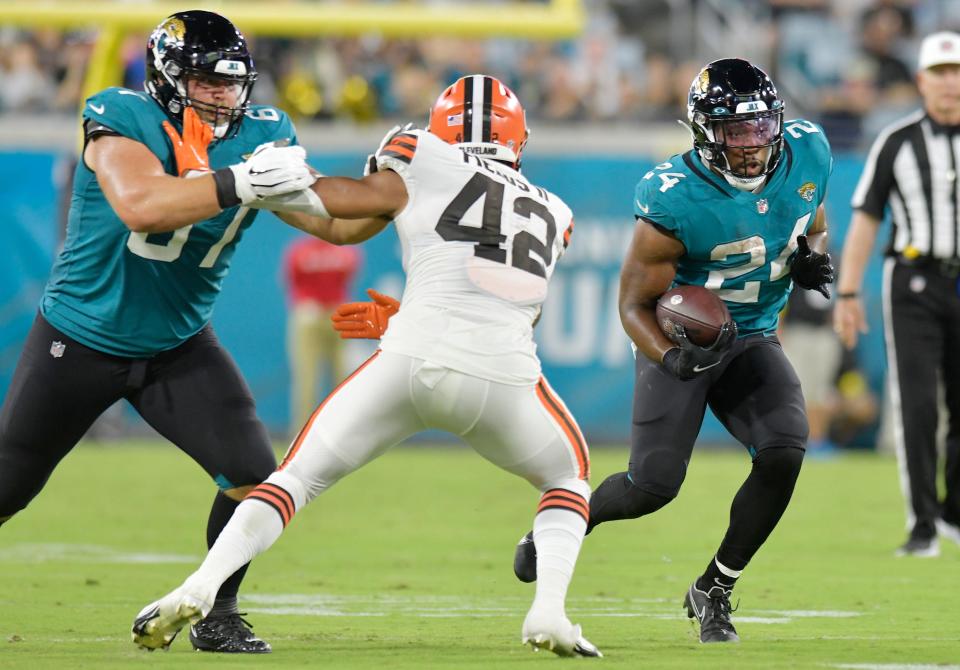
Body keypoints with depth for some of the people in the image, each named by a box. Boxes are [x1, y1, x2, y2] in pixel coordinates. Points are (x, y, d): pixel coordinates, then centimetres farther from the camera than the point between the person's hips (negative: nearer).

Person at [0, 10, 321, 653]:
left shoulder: (261, 136, -8)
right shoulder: (121, 119, -23)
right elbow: (140, 207, -40)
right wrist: (237, 183, -48)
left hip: (178, 347, 4)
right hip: (78, 341, -3)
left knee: (254, 476, -11)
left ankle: (217, 616, 8)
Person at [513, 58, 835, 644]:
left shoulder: (807, 154, -11)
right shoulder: (674, 201, -27)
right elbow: (635, 304, -19)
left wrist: (813, 257, -11)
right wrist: (673, 359, -38)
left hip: (753, 339, 4)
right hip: (680, 339, -4)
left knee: (784, 453, -20)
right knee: (653, 486, -9)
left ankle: (714, 590, 1)